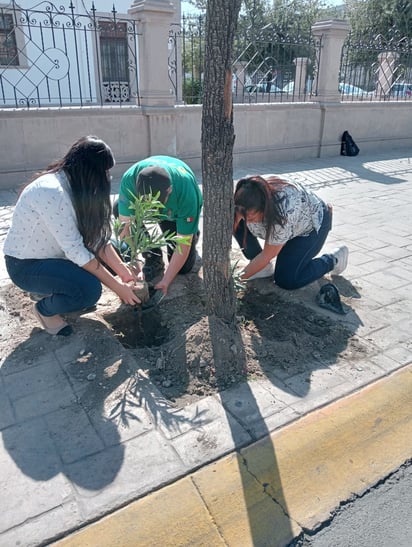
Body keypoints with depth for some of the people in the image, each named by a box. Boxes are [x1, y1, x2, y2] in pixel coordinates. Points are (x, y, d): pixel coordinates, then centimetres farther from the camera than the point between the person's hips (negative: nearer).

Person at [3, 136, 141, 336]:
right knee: (90, 289, -30)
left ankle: (50, 290, 12)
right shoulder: (51, 192, -32)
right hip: (26, 264, -9)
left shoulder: (76, 185, -4)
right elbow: (75, 251, -32)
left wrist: (122, 269, -13)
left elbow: (96, 235, -5)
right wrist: (117, 286, -27)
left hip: (52, 253, 9)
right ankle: (45, 309, 2)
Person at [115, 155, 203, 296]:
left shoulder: (186, 192, -42)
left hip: (178, 213, -2)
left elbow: (183, 244, -33)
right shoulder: (129, 179, -38)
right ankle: (153, 259, -10)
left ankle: (193, 234, 24)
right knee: (119, 209, -30)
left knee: (184, 267, -10)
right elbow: (125, 225, -33)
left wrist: (165, 281, -33)